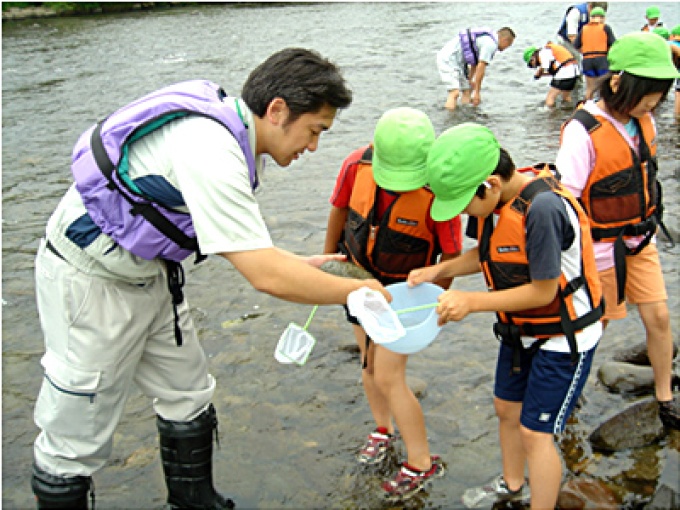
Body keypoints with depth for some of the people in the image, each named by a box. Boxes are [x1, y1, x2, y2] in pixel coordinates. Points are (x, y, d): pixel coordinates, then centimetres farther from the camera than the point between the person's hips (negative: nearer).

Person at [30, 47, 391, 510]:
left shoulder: (231, 131, -2)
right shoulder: (211, 153, -32)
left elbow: (235, 238, 12)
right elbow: (266, 277, -32)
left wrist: (296, 263, 5)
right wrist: (359, 291, -19)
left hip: (149, 275, 10)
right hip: (91, 283, -10)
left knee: (188, 395, 19)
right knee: (78, 434, 2)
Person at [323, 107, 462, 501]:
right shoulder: (357, 165, -21)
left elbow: (452, 253, -16)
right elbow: (340, 210, 0)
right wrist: (328, 258, 13)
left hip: (404, 287, -5)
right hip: (358, 276, 5)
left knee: (388, 378, -5)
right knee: (370, 363, 17)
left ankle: (422, 463, 15)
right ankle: (383, 430, 43)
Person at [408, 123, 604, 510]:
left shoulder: (543, 208, -34)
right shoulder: (495, 198, -9)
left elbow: (543, 290, -27)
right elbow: (488, 253, 7)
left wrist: (472, 302, -26)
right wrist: (438, 271, -8)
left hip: (564, 336, -8)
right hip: (521, 329, 8)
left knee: (535, 433, -1)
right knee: (506, 409, 22)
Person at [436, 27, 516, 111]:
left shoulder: (486, 39, 15)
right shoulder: (491, 44, -15)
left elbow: (476, 63, 27)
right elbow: (480, 68, -18)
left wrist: (470, 80, 38)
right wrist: (477, 92, -14)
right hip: (448, 60, -11)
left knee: (467, 92, 10)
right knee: (455, 92, -23)